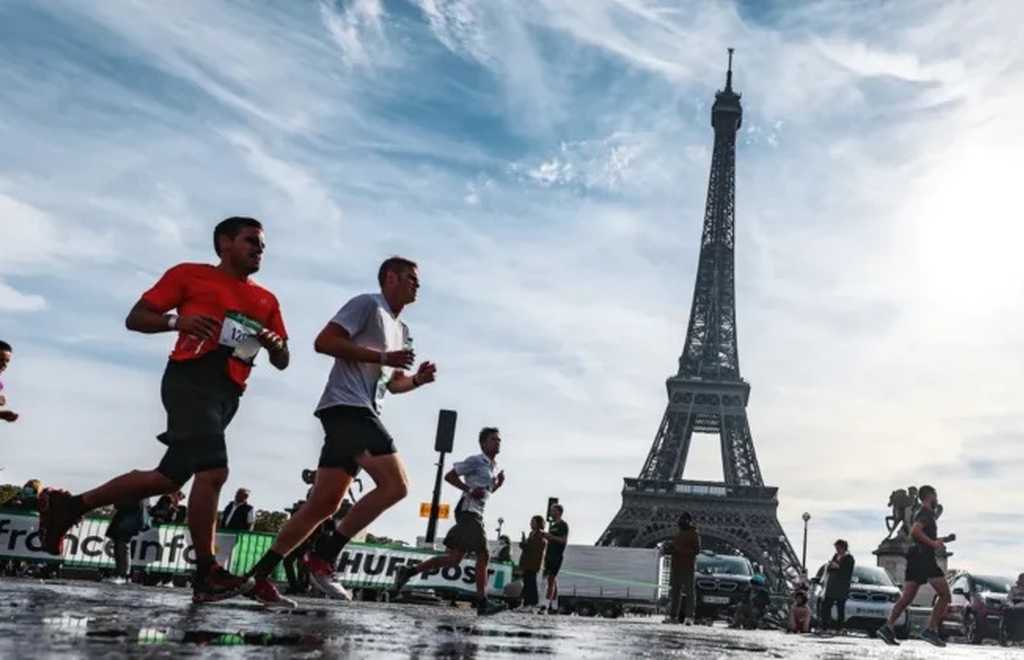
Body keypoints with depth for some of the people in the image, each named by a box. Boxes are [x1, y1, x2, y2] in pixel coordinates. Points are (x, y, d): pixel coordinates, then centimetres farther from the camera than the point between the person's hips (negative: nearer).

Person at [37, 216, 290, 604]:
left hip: (227, 394, 7)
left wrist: (276, 344, -2)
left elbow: (282, 362, 22)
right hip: (192, 378, -7)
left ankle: (67, 506, 24)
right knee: (213, 471, -21)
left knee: (169, 477, 6)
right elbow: (135, 319, 6)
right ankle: (206, 573, -12)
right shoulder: (189, 274, 8)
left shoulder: (267, 301, 21)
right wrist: (177, 320, -14)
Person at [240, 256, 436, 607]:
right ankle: (323, 557, -12)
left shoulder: (401, 330, 26)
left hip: (361, 414, 9)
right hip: (347, 406, -9)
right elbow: (324, 341, -13)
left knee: (323, 504, 6)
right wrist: (383, 356, -16)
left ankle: (259, 575, 12)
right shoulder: (368, 304, -2)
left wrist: (417, 378, 13)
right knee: (395, 485, -18)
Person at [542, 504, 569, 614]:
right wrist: (545, 535, 9)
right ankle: (554, 607, 11)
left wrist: (550, 536, -21)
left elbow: (564, 540, -15)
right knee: (553, 581, 8)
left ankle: (546, 605, -18)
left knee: (551, 580, -13)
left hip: (557, 556, -9)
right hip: (549, 555, 9)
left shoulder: (563, 525, -6)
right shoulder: (552, 525, 20)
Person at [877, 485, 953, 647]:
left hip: (915, 559, 9)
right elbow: (915, 531, -22)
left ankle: (888, 627, -9)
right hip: (925, 557, -9)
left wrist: (939, 540, 30)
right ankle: (931, 630, -8)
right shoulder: (926, 513, -6)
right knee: (944, 595, -3)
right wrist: (933, 543, -19)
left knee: (906, 598, 3)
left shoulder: (919, 513, 24)